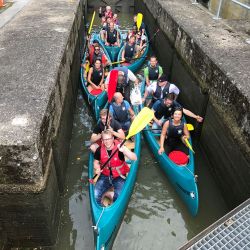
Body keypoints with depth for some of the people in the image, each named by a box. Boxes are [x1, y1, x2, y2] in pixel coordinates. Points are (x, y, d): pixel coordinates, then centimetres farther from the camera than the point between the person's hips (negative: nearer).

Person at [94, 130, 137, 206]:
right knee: (95, 195, -14)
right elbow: (96, 162, 12)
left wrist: (124, 150, -44)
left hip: (119, 176, -3)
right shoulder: (99, 150, -6)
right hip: (105, 176, 3)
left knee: (119, 198, -21)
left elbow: (134, 158, -27)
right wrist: (97, 168, -12)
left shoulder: (119, 148, -17)